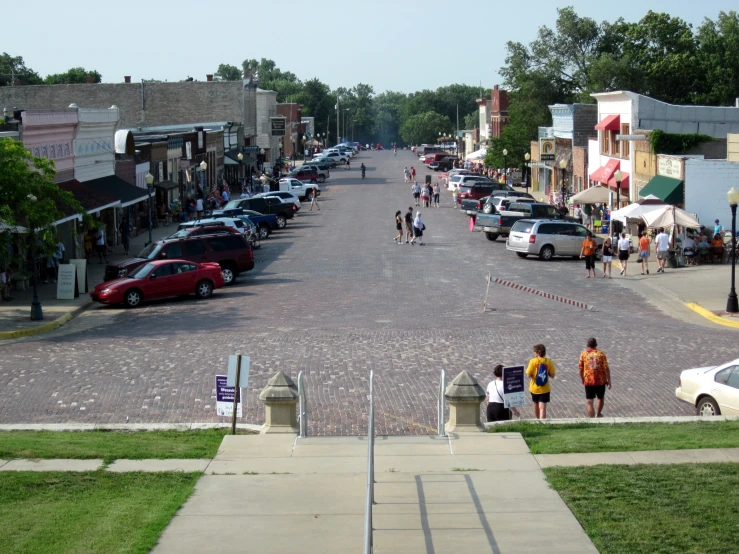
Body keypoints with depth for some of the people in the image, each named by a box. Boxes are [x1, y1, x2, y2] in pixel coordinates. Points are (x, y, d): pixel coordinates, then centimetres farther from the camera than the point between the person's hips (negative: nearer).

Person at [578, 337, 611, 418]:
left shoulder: (583, 354, -1)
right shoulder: (601, 354, -3)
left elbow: (580, 368, 2)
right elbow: (606, 368, -6)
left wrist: (582, 379, 17)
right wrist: (608, 380, 0)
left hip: (588, 381, -1)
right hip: (600, 381, 1)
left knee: (589, 402, -1)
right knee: (601, 398, 25)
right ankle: (598, 414, 42)